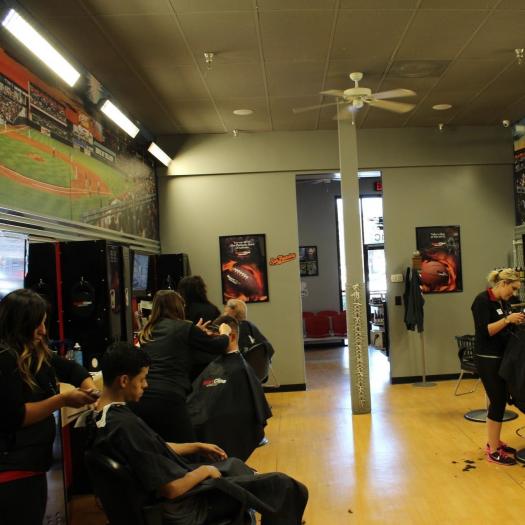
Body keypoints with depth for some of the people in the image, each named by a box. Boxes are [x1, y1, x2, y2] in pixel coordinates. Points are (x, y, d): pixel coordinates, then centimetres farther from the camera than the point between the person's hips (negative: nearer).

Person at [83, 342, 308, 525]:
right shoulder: (126, 426, -33)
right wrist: (205, 471, -12)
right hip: (184, 505, -9)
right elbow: (171, 488, -29)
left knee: (232, 464, 30)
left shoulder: (99, 415, -3)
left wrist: (198, 447, 12)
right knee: (283, 487, -1)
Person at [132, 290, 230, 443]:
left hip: (139, 399, 6)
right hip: (167, 399, -6)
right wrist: (224, 332, 33)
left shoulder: (146, 333, 17)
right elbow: (219, 346, 12)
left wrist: (196, 333, 40)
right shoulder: (184, 328, 1)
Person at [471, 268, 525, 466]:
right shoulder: (482, 300, -15)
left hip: (503, 358, 8)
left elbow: (505, 329, 16)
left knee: (501, 401, 13)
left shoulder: (505, 302, 10)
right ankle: (493, 451, 5)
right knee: (497, 402, -4)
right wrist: (507, 319, -27)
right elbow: (484, 331, -22)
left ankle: (494, 442, 26)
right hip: (488, 360, -8)